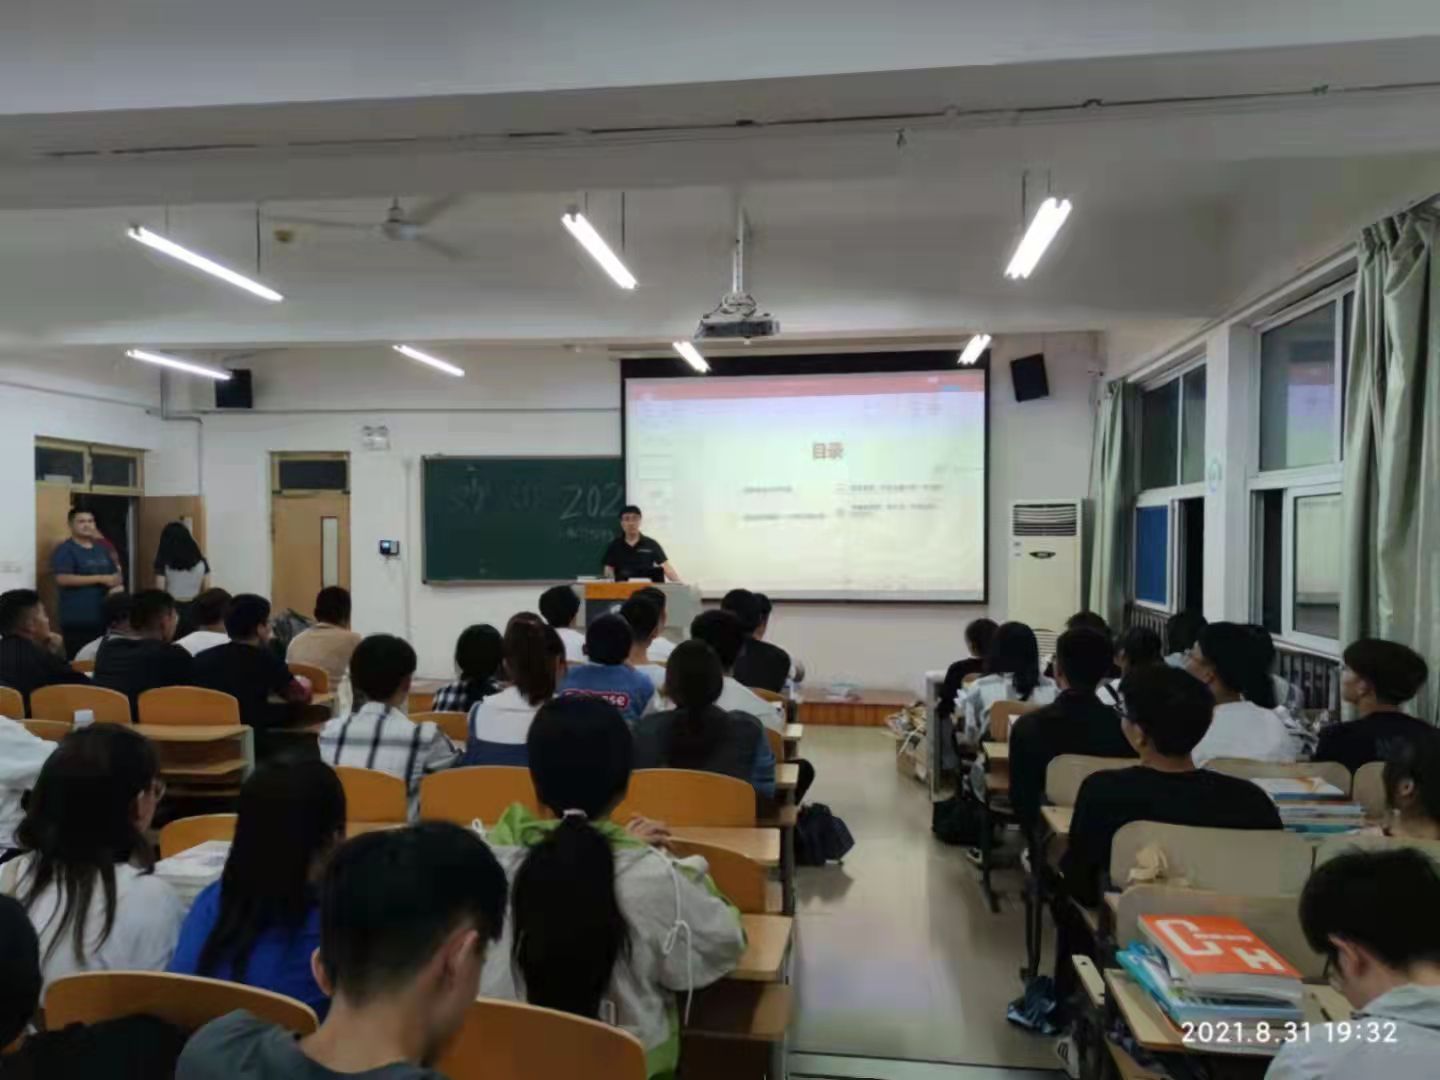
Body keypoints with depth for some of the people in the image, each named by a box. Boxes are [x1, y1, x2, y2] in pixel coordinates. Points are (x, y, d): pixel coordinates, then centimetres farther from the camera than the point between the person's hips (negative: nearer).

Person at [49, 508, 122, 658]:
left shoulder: (102, 548, 17)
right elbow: (63, 579, -16)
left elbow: (116, 573, 22)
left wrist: (118, 586, -3)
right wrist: (100, 579, -15)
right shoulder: (64, 550, -4)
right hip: (78, 619, -6)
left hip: (105, 617, 6)